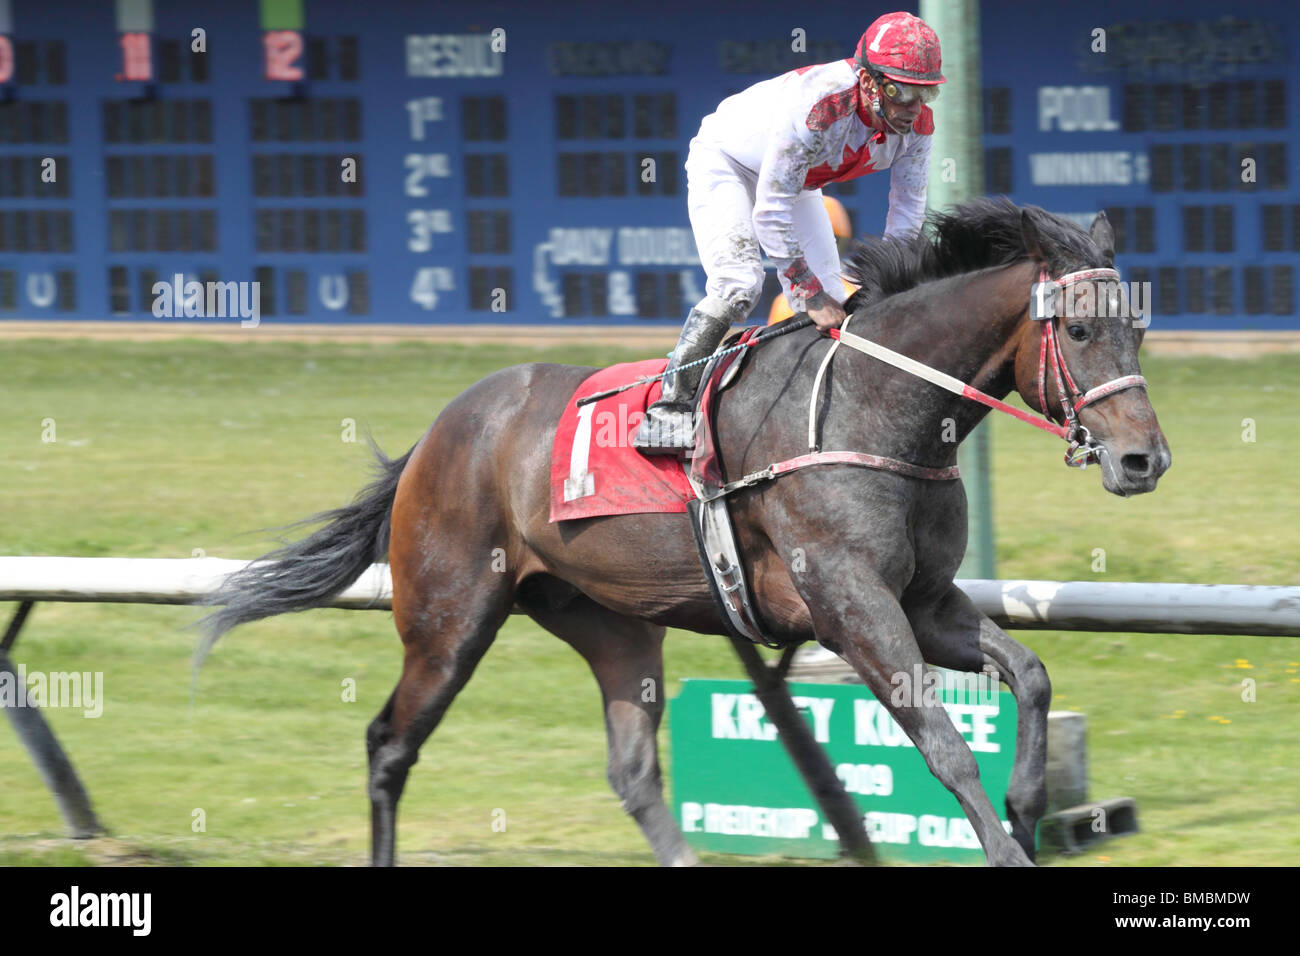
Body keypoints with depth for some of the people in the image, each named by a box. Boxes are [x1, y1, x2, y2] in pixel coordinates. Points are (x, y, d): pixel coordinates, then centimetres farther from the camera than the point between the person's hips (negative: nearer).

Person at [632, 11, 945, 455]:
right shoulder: (816, 106, -43)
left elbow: (907, 210, -10)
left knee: (829, 307, 3)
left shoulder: (916, 122, -24)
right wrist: (811, 293, -35)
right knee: (737, 286, -25)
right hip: (725, 162, -7)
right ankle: (669, 406, -19)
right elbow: (771, 212, -38)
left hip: (797, 180, 7)